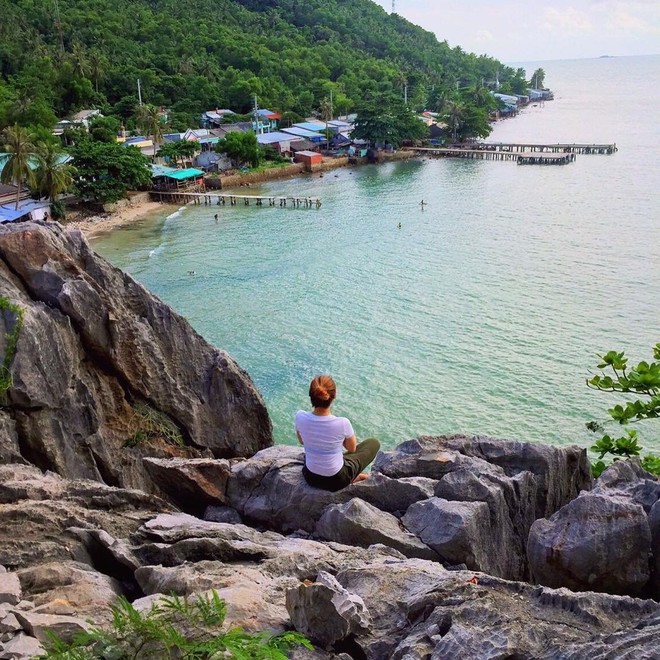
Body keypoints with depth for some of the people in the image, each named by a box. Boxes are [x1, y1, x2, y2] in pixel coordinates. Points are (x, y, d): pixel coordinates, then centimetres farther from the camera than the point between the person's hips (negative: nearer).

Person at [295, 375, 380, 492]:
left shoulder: (300, 417, -21)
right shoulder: (342, 423, -30)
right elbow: (352, 448, -8)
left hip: (310, 477, 3)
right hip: (336, 481, -3)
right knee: (374, 443, 18)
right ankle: (352, 477, 23)